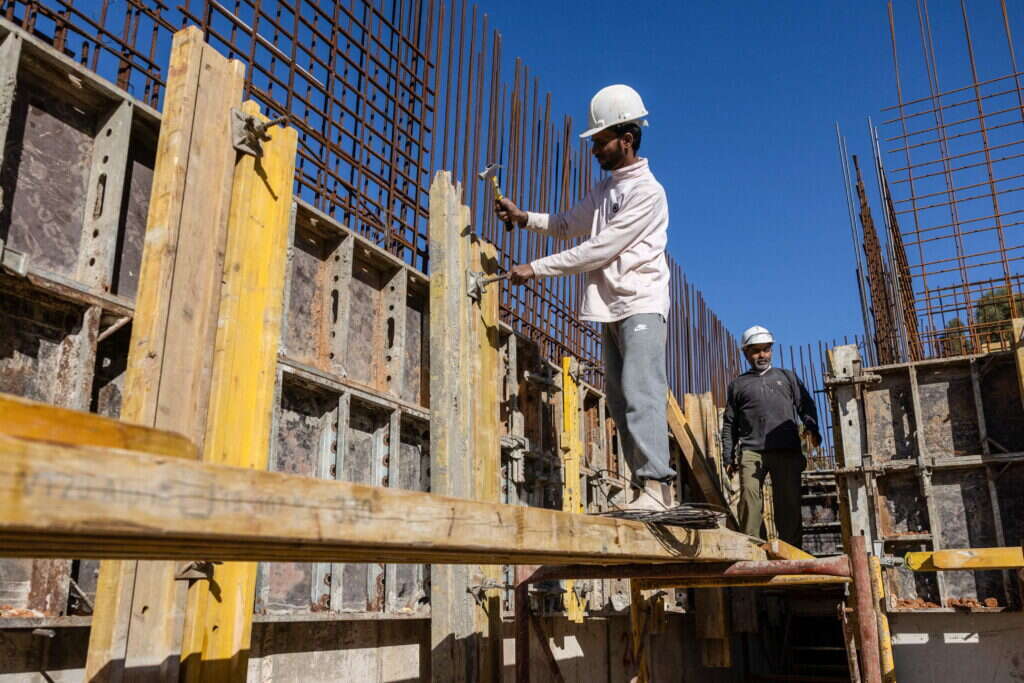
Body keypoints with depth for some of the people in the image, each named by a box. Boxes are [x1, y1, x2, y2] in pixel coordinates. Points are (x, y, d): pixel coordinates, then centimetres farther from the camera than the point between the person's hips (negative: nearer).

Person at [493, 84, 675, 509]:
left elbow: (599, 249, -15)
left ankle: (654, 484, -21)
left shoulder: (646, 191, -8)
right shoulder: (603, 190, 19)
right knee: (620, 400, 2)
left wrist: (536, 269, -14)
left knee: (640, 393, -19)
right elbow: (568, 225, 28)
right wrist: (523, 217, 10)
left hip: (641, 304, -8)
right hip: (611, 309, 8)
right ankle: (644, 487, 3)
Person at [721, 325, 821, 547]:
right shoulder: (738, 384, 21)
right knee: (749, 494, -18)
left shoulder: (787, 377, 24)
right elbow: (729, 424, 18)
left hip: (787, 451, 1)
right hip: (751, 451, -1)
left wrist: (812, 429, -5)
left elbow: (806, 405, 15)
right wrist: (728, 457, 8)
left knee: (790, 502, 0)